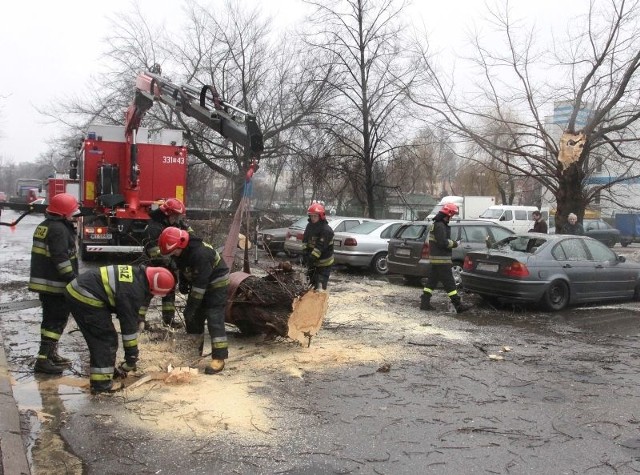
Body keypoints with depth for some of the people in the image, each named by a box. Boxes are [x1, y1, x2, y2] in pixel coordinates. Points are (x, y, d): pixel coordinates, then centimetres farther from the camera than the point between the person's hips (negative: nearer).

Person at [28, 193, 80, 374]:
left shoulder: (44, 226, 15)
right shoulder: (59, 229, -17)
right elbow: (61, 258, -24)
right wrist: (73, 279, -21)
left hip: (42, 281, 10)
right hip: (55, 284, -10)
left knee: (50, 318, 19)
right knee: (57, 320, -6)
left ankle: (50, 354, 28)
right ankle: (43, 359, -8)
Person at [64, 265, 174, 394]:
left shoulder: (138, 273, 6)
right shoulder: (132, 292, -21)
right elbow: (129, 325, -13)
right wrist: (132, 357, -2)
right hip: (85, 298, -10)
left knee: (98, 337, 19)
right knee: (106, 339, -4)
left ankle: (107, 370, 30)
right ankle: (101, 384, -3)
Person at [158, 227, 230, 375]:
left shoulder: (200, 253, -36)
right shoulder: (180, 250, -9)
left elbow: (200, 284, -33)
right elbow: (182, 268, 14)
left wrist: (191, 307, -29)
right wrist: (183, 283, 2)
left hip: (215, 283, -9)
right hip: (198, 283, 9)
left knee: (214, 319, -15)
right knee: (193, 318, 10)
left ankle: (219, 358, -14)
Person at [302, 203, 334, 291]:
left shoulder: (326, 230, -21)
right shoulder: (309, 226, 3)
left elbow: (320, 246, -27)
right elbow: (305, 240, 2)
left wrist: (312, 257, -31)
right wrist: (305, 253, -13)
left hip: (324, 262, -8)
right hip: (312, 261, 8)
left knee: (321, 286, -13)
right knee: (312, 283, 17)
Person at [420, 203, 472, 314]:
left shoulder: (436, 224, 17)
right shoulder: (440, 226, -17)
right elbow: (443, 242, -24)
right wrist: (454, 243, -10)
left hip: (435, 258, 11)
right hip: (441, 259, -10)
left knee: (432, 281, 12)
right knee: (449, 283, -7)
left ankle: (425, 303, 14)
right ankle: (459, 305, -3)